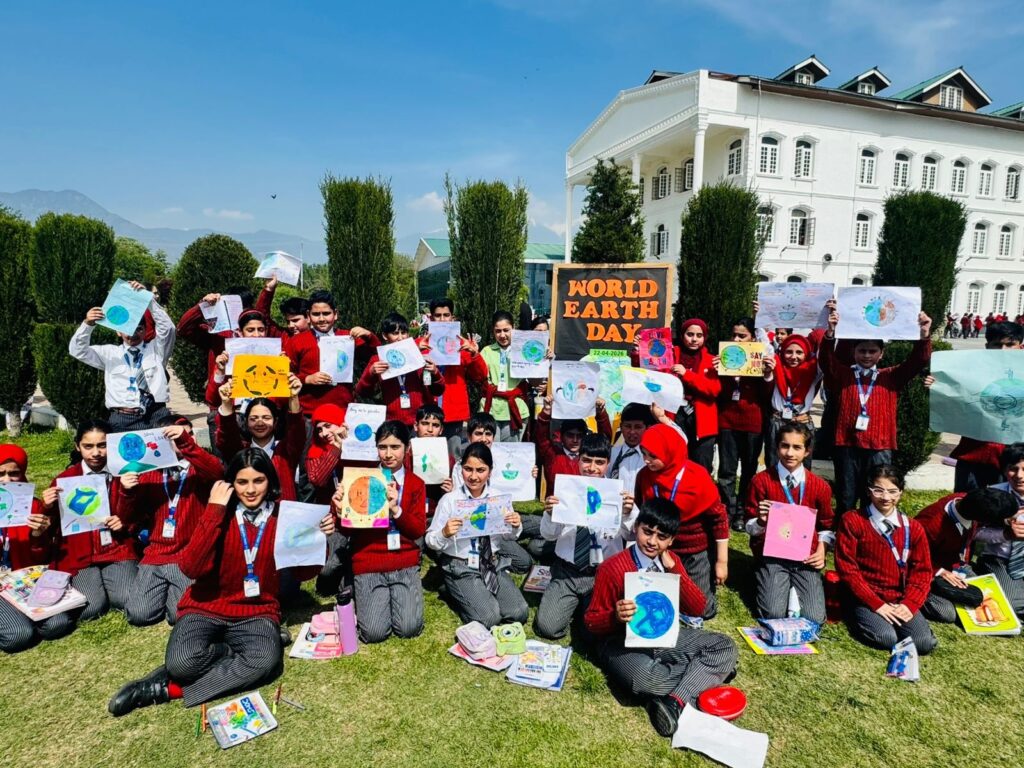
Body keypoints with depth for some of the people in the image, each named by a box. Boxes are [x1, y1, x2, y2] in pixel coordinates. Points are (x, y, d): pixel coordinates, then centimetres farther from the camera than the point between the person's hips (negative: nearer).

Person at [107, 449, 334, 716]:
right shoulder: (221, 513, -6)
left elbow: (302, 572, 0)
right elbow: (190, 568, -20)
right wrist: (213, 511, -23)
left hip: (256, 611, 1)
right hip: (207, 607, -1)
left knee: (266, 662, -30)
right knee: (181, 663, -32)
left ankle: (165, 690, -15)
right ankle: (237, 649, -4)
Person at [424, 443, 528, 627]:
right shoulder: (449, 500, -12)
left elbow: (509, 536, 11)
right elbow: (431, 541, -6)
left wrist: (516, 526, -11)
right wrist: (445, 534, -27)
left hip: (493, 564, 4)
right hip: (461, 567, -4)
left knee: (519, 612, -11)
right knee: (488, 618, -20)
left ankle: (483, 592, 15)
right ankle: (461, 594, 10)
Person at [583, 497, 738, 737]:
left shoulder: (671, 561, 1)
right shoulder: (612, 568, -16)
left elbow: (697, 609, -2)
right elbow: (591, 621, -10)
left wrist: (674, 571, -15)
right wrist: (616, 617, -33)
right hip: (623, 641, -6)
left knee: (725, 646, -6)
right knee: (644, 678, -39)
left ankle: (677, 702, -23)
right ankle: (709, 671, -9)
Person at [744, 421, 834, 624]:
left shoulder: (820, 486, 2)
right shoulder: (761, 481, -5)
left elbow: (826, 526, 16)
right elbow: (750, 527, 1)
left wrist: (821, 549, -4)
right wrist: (761, 521, -22)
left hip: (806, 557, 2)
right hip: (771, 555, -2)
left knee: (814, 618, -13)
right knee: (773, 614, -17)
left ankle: (795, 587, 18)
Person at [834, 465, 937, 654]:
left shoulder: (913, 528, 7)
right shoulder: (852, 521, -7)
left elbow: (922, 571, 6)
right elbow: (847, 568, -9)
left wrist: (909, 604, -10)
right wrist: (877, 604, -14)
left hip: (900, 600, 4)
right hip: (865, 598, -4)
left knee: (925, 643, -18)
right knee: (886, 638, -27)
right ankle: (855, 617, 4)